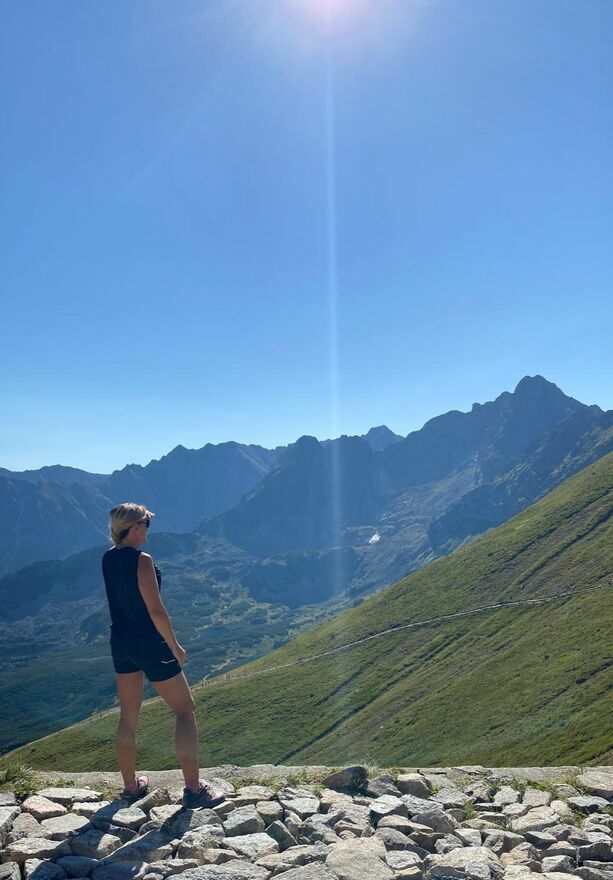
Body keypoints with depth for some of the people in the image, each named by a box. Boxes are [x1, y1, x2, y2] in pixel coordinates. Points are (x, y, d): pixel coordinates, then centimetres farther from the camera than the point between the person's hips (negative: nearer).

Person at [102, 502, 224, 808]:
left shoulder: (108, 558, 1)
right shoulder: (141, 560, -21)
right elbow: (156, 610, -21)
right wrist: (175, 646, -11)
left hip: (121, 643, 8)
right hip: (150, 644, -8)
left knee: (128, 717, 18)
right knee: (185, 711, 4)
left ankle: (131, 785, 30)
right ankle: (194, 789, 7)